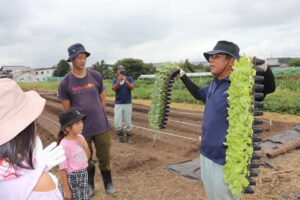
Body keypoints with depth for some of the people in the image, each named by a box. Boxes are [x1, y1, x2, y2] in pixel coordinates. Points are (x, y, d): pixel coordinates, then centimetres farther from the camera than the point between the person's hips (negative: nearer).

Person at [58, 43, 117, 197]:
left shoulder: (96, 76, -1)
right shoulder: (65, 83, -7)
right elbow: (67, 109, 1)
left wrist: (97, 115, 7)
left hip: (102, 126, 1)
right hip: (81, 129, -1)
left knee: (104, 157, 11)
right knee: (86, 159, 15)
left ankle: (108, 183, 33)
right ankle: (89, 185, 36)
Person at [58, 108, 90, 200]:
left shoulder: (80, 138, -3)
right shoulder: (64, 145, -22)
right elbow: (62, 170, -17)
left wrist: (85, 146, -10)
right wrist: (66, 190, -12)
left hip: (83, 175, 6)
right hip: (72, 178, -6)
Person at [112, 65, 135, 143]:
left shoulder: (129, 79, 3)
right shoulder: (115, 80, 5)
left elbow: (132, 87, -14)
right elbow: (114, 89, -12)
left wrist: (125, 81, -29)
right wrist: (119, 80, -27)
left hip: (128, 104, 0)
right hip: (118, 104, 0)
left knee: (128, 123, 4)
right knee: (117, 125, -4)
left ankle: (127, 137, 24)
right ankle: (121, 135, 21)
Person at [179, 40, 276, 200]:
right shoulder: (213, 86, 6)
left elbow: (269, 87, -35)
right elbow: (198, 94, 25)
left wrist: (264, 68, -54)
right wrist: (183, 76, 29)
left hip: (224, 161, -8)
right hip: (206, 155, 8)